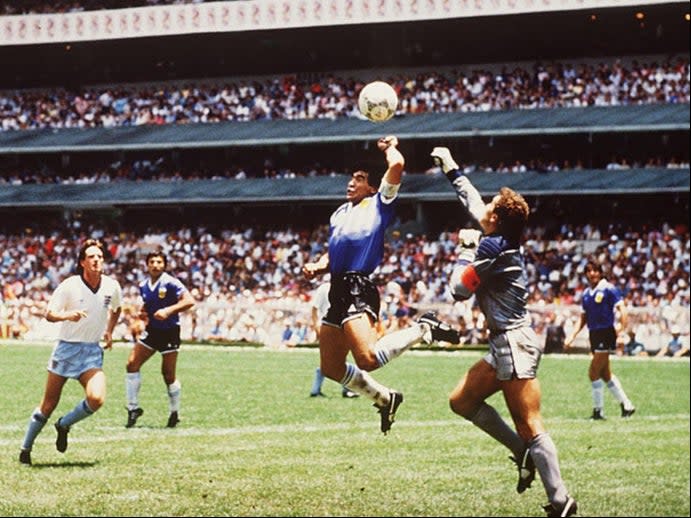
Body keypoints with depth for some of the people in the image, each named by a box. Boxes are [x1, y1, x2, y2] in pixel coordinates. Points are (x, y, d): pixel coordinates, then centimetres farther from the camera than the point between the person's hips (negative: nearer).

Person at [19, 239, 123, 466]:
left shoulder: (112, 286, -2)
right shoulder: (69, 286, -12)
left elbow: (116, 309, 21)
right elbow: (49, 314, -12)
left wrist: (109, 332, 14)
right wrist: (67, 315, -31)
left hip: (92, 352, 2)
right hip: (66, 349, -2)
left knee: (96, 399, -21)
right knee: (49, 405, 3)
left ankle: (64, 425, 7)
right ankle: (25, 449, 20)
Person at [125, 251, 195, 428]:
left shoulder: (170, 283, -14)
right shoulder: (143, 286, 5)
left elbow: (189, 301, -23)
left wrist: (169, 310, -32)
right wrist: (143, 313, 0)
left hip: (169, 332, -6)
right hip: (152, 331, 6)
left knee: (168, 375, -1)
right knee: (132, 364, -7)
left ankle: (174, 413, 18)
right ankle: (133, 408, 2)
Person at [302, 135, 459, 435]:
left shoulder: (379, 204, 4)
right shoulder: (340, 214, 25)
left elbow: (397, 164, -9)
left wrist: (389, 147, 11)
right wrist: (317, 268, 9)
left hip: (358, 289, -8)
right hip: (338, 289, 8)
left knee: (368, 359, -27)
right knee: (331, 368, 8)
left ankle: (423, 330, -5)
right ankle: (385, 399, 27)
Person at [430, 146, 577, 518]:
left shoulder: (492, 247, -14)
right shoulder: (502, 240, 11)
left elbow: (459, 289, -8)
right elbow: (472, 203, 29)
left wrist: (466, 248, 3)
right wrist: (450, 169, 40)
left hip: (514, 344, -10)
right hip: (506, 345, 10)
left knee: (530, 427, -12)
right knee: (461, 401, 14)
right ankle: (523, 451, 10)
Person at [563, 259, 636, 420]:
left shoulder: (608, 289, -8)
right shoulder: (586, 293, 13)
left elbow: (622, 309, -12)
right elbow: (583, 318, 19)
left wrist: (621, 329, -24)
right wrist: (572, 336, 11)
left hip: (606, 334, -7)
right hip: (594, 334, 7)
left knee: (594, 373, -9)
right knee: (605, 374, 11)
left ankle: (598, 410, 0)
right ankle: (626, 405, 21)